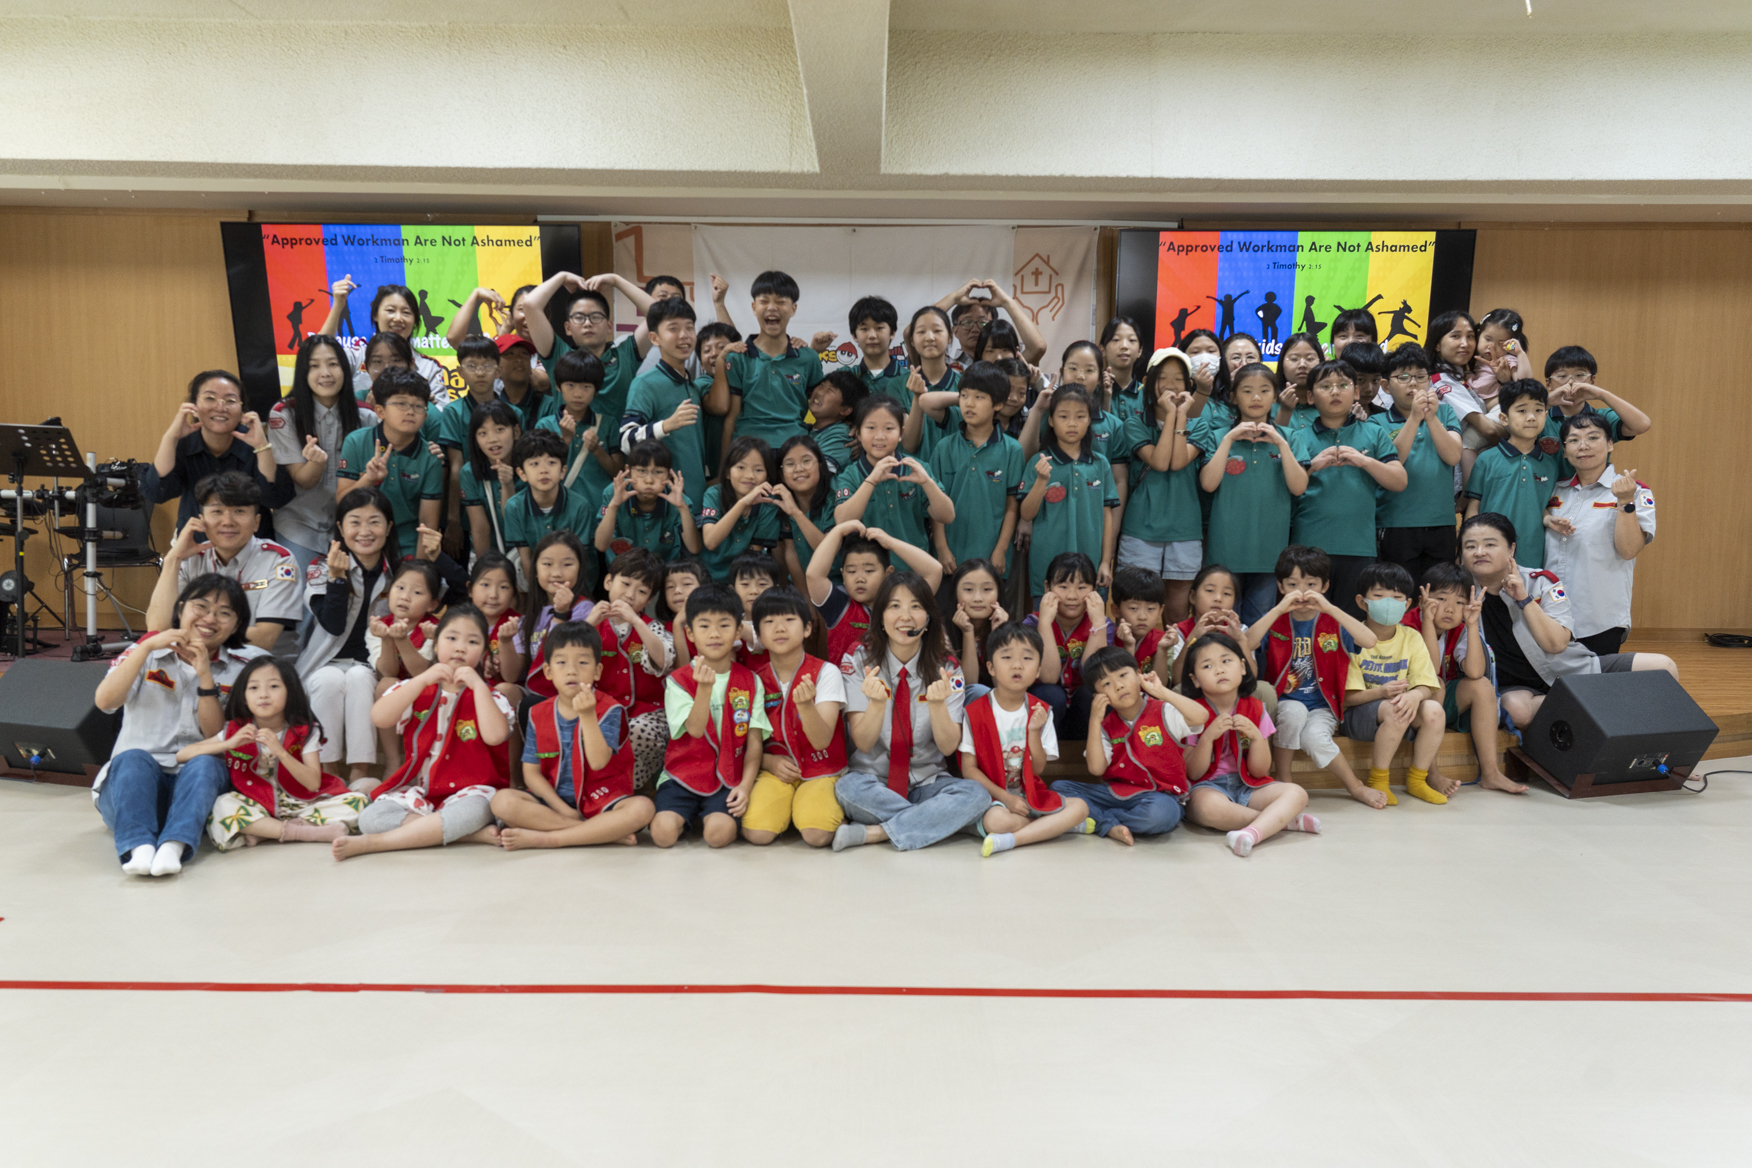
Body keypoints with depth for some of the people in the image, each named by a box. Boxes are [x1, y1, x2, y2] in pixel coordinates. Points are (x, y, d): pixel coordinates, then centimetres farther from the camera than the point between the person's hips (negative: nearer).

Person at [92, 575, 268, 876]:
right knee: (133, 758, -31)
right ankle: (138, 848, -49)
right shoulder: (147, 651, 10)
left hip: (195, 784, 0)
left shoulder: (239, 668, 8)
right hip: (132, 783, 0)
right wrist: (147, 646, -16)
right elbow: (104, 701, -9)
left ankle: (174, 846, -52)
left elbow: (218, 737, -4)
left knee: (204, 763, -31)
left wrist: (205, 676, -13)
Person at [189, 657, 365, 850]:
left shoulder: (304, 732, -3)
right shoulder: (235, 731, 1)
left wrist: (280, 752, -26)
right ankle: (312, 833, -30)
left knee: (357, 801, -23)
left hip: (299, 807, 0)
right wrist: (229, 744, -21)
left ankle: (262, 832, -25)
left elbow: (313, 783, -13)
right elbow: (182, 755, -7)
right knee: (223, 806, -31)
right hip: (257, 809, 0)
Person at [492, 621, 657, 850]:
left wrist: (587, 715, -28)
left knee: (642, 808, -32)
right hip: (555, 801, 3)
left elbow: (598, 762, -18)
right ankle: (609, 833, -25)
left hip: (601, 803, -3)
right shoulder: (538, 715, 5)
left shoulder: (610, 710, -5)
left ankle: (542, 838, -27)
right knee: (502, 801, -25)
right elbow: (531, 772, 1)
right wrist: (562, 809, -12)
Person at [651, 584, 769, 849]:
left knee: (719, 833, -27)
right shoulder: (678, 681, -1)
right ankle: (688, 817, 9)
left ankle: (711, 815, 8)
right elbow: (695, 730, -15)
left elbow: (754, 741, 3)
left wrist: (745, 786, -9)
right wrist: (705, 688, -30)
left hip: (728, 780, 0)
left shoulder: (750, 681, 4)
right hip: (683, 777, 0)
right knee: (663, 833, -24)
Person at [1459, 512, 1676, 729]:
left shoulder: (1541, 582, -7)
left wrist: (1524, 598, -24)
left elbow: (1556, 644, -19)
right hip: (1518, 687, -1)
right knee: (1516, 708, -40)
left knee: (1663, 666, -11)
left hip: (1577, 670, 2)